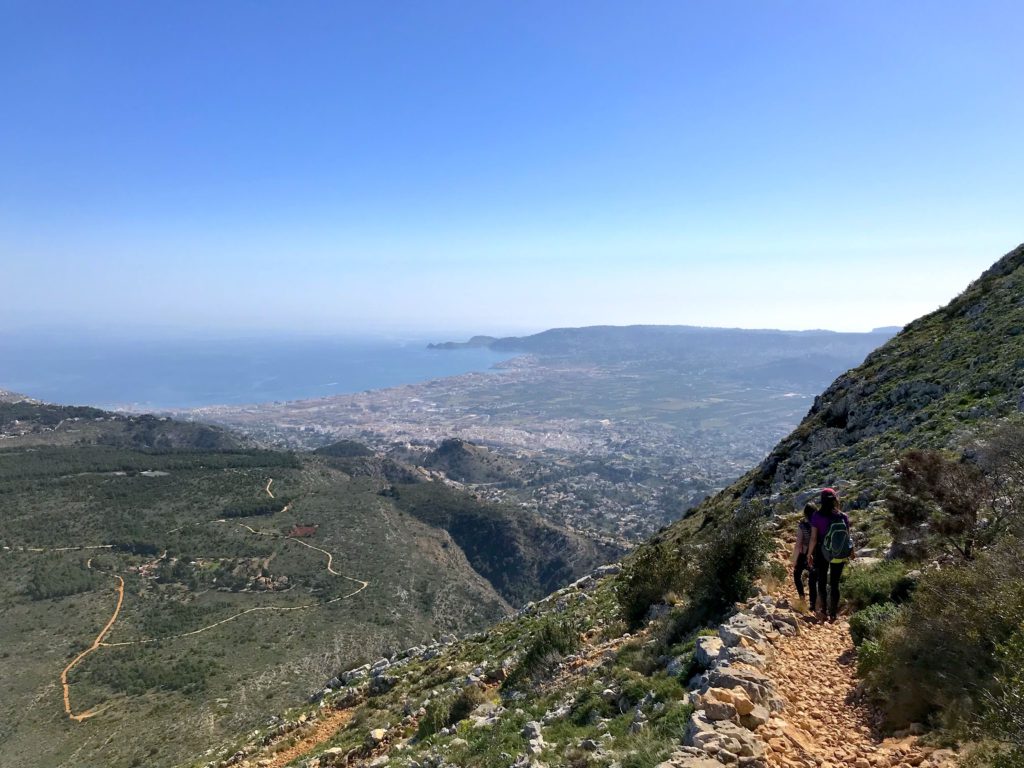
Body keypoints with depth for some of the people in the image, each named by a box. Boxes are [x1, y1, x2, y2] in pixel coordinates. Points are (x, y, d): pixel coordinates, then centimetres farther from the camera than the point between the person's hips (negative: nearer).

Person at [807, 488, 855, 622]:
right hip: (839, 554, 2)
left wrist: (810, 554, 0)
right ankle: (833, 614, 18)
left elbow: (813, 538, -12)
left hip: (822, 553, -2)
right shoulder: (843, 516, -8)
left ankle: (822, 612, 13)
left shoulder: (817, 516, -14)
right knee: (835, 584, 12)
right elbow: (847, 536, -2)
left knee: (822, 583, 14)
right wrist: (851, 551, 16)